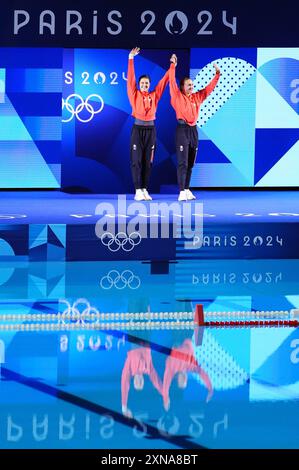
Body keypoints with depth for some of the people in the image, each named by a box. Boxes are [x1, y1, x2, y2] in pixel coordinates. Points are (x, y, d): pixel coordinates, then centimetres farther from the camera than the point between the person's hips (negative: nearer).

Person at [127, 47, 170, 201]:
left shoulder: (154, 95, 11)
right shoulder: (135, 95, 4)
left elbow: (163, 81, 12)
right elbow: (130, 79, -1)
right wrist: (131, 58, -6)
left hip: (150, 129, 3)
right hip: (138, 128, -3)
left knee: (148, 161, 4)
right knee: (136, 160, -5)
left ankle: (145, 190, 8)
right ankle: (138, 191, -5)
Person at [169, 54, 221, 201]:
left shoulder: (197, 97, 13)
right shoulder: (178, 96, -1)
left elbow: (209, 88, 18)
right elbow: (172, 82, -9)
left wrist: (217, 74, 13)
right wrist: (173, 65, -12)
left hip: (193, 130, 6)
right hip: (182, 129, -6)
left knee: (190, 163, 9)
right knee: (182, 162, -9)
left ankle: (187, 189, 15)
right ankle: (182, 192, -11)